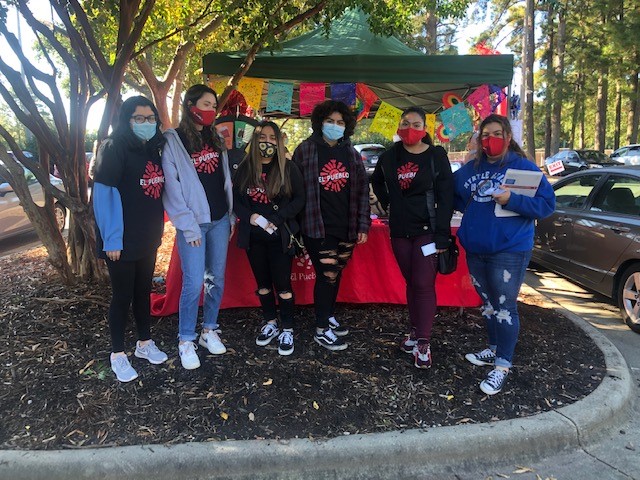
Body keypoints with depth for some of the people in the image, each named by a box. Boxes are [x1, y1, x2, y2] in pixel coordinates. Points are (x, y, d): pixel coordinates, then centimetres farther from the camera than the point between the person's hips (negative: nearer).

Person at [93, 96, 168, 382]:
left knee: (143, 290, 17)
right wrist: (111, 239, -19)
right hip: (122, 240, -6)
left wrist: (157, 229, 12)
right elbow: (103, 193, -17)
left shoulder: (153, 150, 8)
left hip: (148, 239, 6)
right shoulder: (114, 148, -13)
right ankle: (118, 355, 22)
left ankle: (144, 343, 34)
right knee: (122, 296, 5)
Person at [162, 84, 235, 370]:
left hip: (219, 220, 6)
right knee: (193, 283, -6)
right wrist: (188, 226, -13)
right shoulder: (173, 141, -5)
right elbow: (172, 188, -10)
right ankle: (186, 341, 10)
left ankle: (209, 330, 25)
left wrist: (231, 216, 10)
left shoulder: (215, 139, 13)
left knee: (217, 279, 10)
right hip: (193, 223, -6)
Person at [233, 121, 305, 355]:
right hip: (253, 235, 3)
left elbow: (299, 199, -6)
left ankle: (287, 330, 15)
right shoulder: (245, 168, 4)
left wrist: (276, 219, -16)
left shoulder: (288, 168, -4)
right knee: (262, 282, 14)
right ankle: (270, 323, 31)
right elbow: (236, 198, 6)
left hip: (279, 236, -3)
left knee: (282, 283, 1)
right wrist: (249, 216, -12)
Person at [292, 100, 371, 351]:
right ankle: (321, 330, 11)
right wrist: (296, 225, -8)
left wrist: (363, 225, 3)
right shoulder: (306, 150, -3)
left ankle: (329, 317, 33)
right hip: (319, 227, -5)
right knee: (326, 276, -3)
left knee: (336, 274, 15)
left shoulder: (351, 152, 8)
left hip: (346, 227, 5)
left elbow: (362, 190, 8)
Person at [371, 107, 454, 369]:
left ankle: (423, 342, 2)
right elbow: (376, 182, 27)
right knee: (411, 282, 11)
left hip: (427, 230, -4)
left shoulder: (436, 156, -4)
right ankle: (416, 331, 24)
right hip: (399, 231, 4)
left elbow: (445, 198, -8)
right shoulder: (389, 156, 7)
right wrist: (388, 203, 11)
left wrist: (442, 236, -14)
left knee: (424, 284, -6)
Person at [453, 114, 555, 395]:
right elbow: (452, 195, 23)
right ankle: (494, 350, 35)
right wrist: (468, 204, 3)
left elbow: (547, 204, -10)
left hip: (509, 250, -6)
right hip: (475, 249, 6)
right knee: (488, 303, 18)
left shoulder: (524, 166, -6)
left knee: (504, 307, -4)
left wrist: (511, 200, -23)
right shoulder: (471, 168, 9)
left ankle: (503, 366, 7)